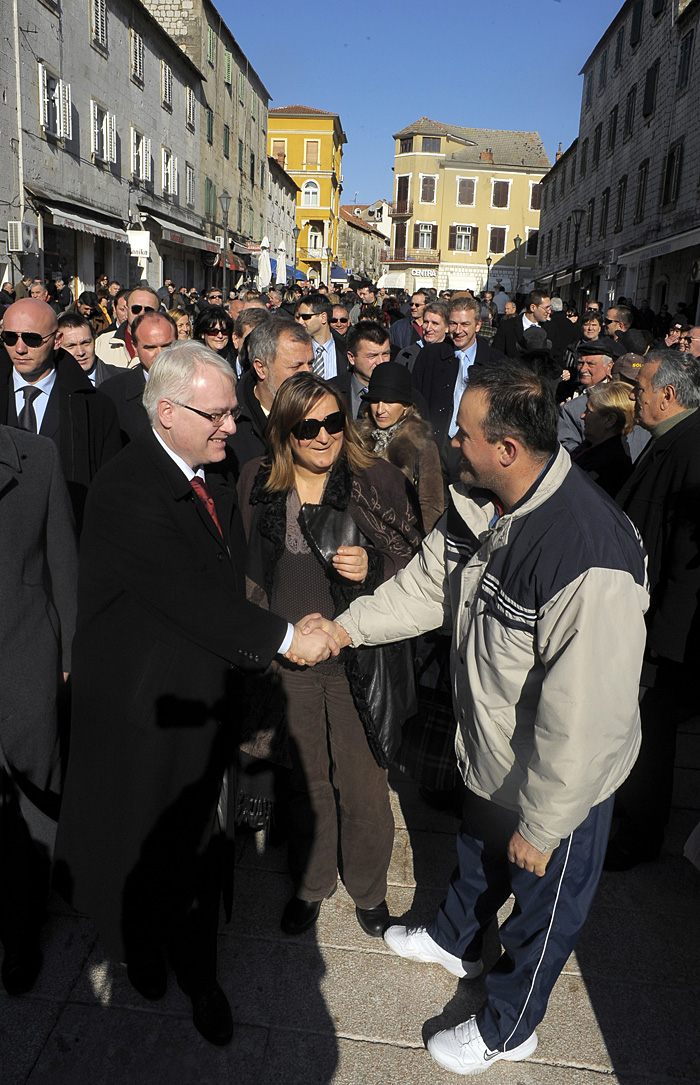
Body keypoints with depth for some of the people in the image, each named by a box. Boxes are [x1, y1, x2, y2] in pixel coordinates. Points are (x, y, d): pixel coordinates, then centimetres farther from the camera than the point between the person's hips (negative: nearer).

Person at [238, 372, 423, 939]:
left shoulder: (379, 480, -10)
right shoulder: (257, 483, -1)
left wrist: (372, 567, -22)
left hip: (357, 660, -2)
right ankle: (311, 884, 44)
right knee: (304, 781, 20)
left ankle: (369, 889, 39)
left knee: (363, 785, 11)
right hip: (286, 661, 3)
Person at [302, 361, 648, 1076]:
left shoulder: (590, 560, -39)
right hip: (487, 756, 8)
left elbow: (585, 716, -33)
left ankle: (506, 1029, 50)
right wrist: (345, 626, 4)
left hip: (558, 782, -7)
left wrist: (540, 827, -22)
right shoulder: (479, 507, -12)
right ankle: (454, 941, 65)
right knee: (476, 855, 34)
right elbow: (430, 583, 6)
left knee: (540, 906, 21)